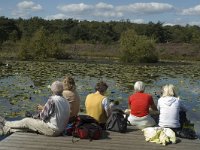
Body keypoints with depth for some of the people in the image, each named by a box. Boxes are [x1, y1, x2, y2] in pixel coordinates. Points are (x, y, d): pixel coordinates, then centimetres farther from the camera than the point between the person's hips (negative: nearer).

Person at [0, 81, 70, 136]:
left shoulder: (52, 99, -19)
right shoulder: (66, 101, 5)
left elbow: (43, 116, -14)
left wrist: (42, 110, 7)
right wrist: (44, 109, 16)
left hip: (52, 130, -8)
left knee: (26, 121, 6)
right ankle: (6, 129, 25)